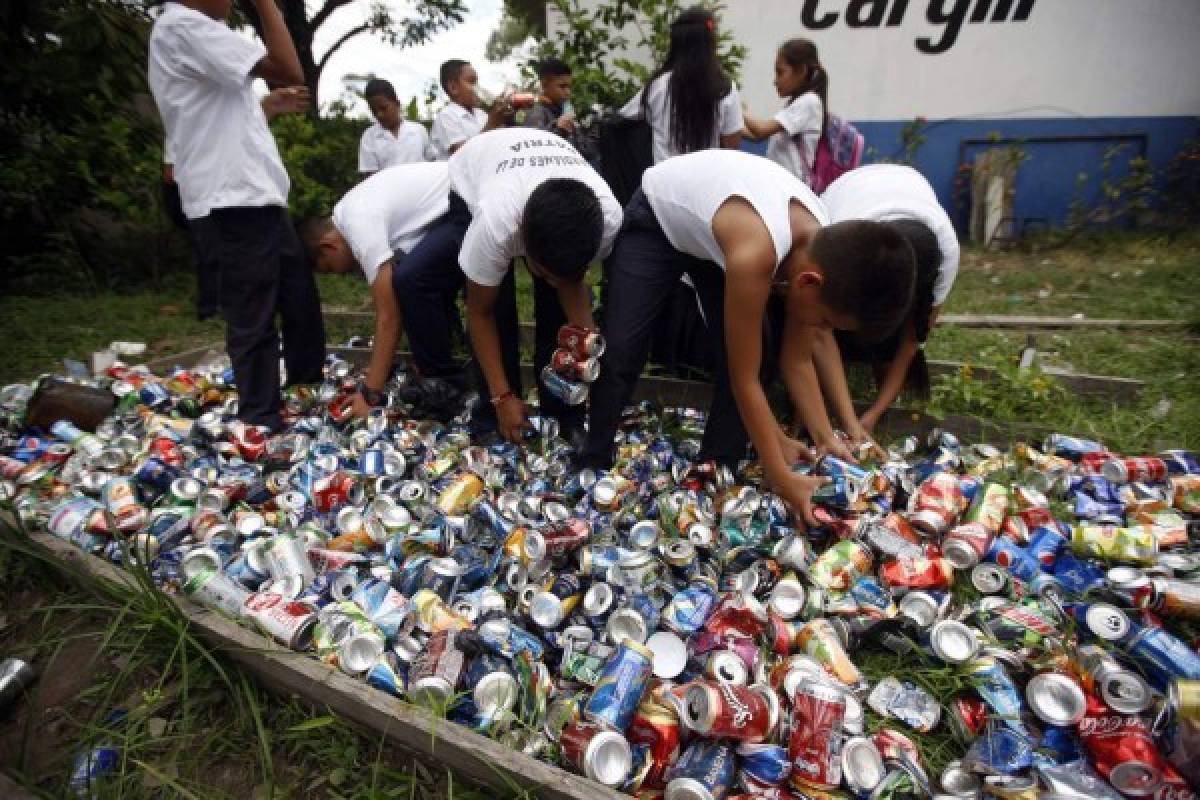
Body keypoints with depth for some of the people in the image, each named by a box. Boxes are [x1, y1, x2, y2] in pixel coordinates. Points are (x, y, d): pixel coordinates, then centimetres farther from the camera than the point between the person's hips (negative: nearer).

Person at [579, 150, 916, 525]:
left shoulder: (822, 245, -21)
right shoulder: (755, 251, -43)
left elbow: (798, 357, -9)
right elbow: (745, 379, -35)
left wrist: (825, 437, -15)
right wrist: (782, 479, -29)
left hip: (712, 231, 6)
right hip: (655, 218, -5)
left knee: (743, 355, -6)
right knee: (620, 351, -12)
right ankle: (593, 470, 6)